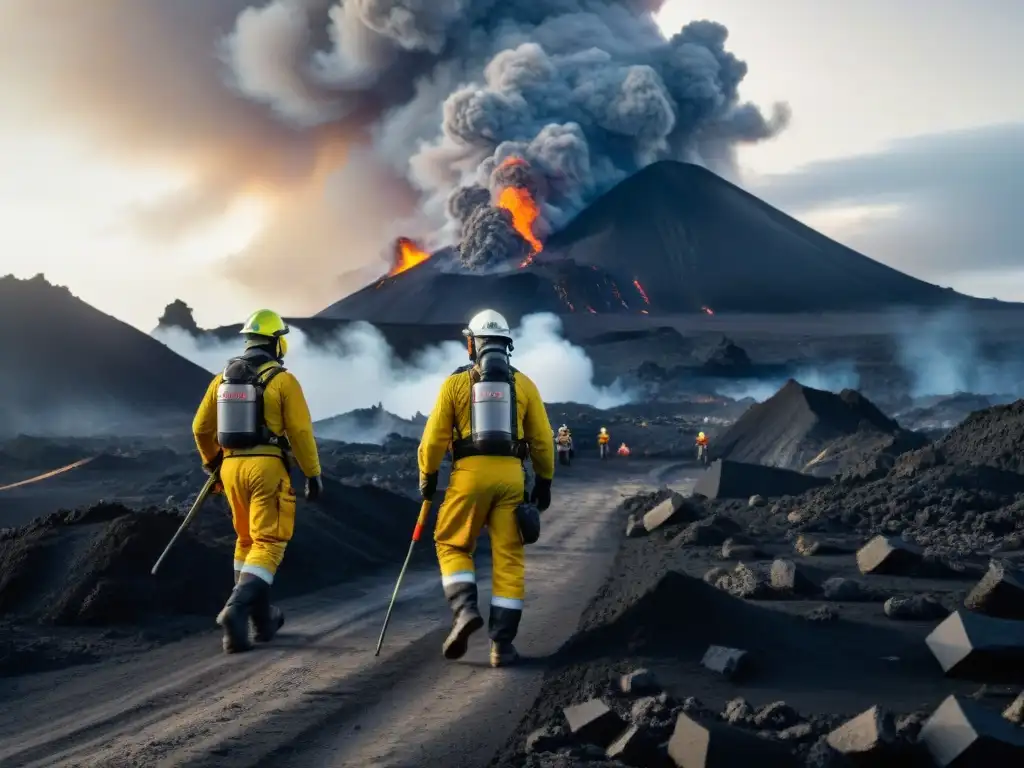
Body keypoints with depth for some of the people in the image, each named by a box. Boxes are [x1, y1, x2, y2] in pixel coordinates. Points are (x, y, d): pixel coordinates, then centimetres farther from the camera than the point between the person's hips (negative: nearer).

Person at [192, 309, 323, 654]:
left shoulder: (223, 378, 9)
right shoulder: (282, 380, -7)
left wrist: (211, 462, 30)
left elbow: (201, 427, 14)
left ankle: (262, 618, 24)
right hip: (267, 468, -6)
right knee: (268, 544, -3)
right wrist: (313, 475, -2)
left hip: (232, 467, 6)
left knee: (247, 541, 19)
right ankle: (237, 609, -23)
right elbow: (300, 431, -10)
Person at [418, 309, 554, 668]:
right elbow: (541, 439, 6)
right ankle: (502, 643, 3)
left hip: (470, 473, -1)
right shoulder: (523, 384, 6)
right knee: (509, 558, 5)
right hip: (511, 476, 1)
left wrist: (427, 476, 12)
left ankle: (465, 609, -8)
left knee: (452, 544, 16)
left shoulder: (456, 382, 2)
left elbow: (435, 436, 0)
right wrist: (544, 481, 16)